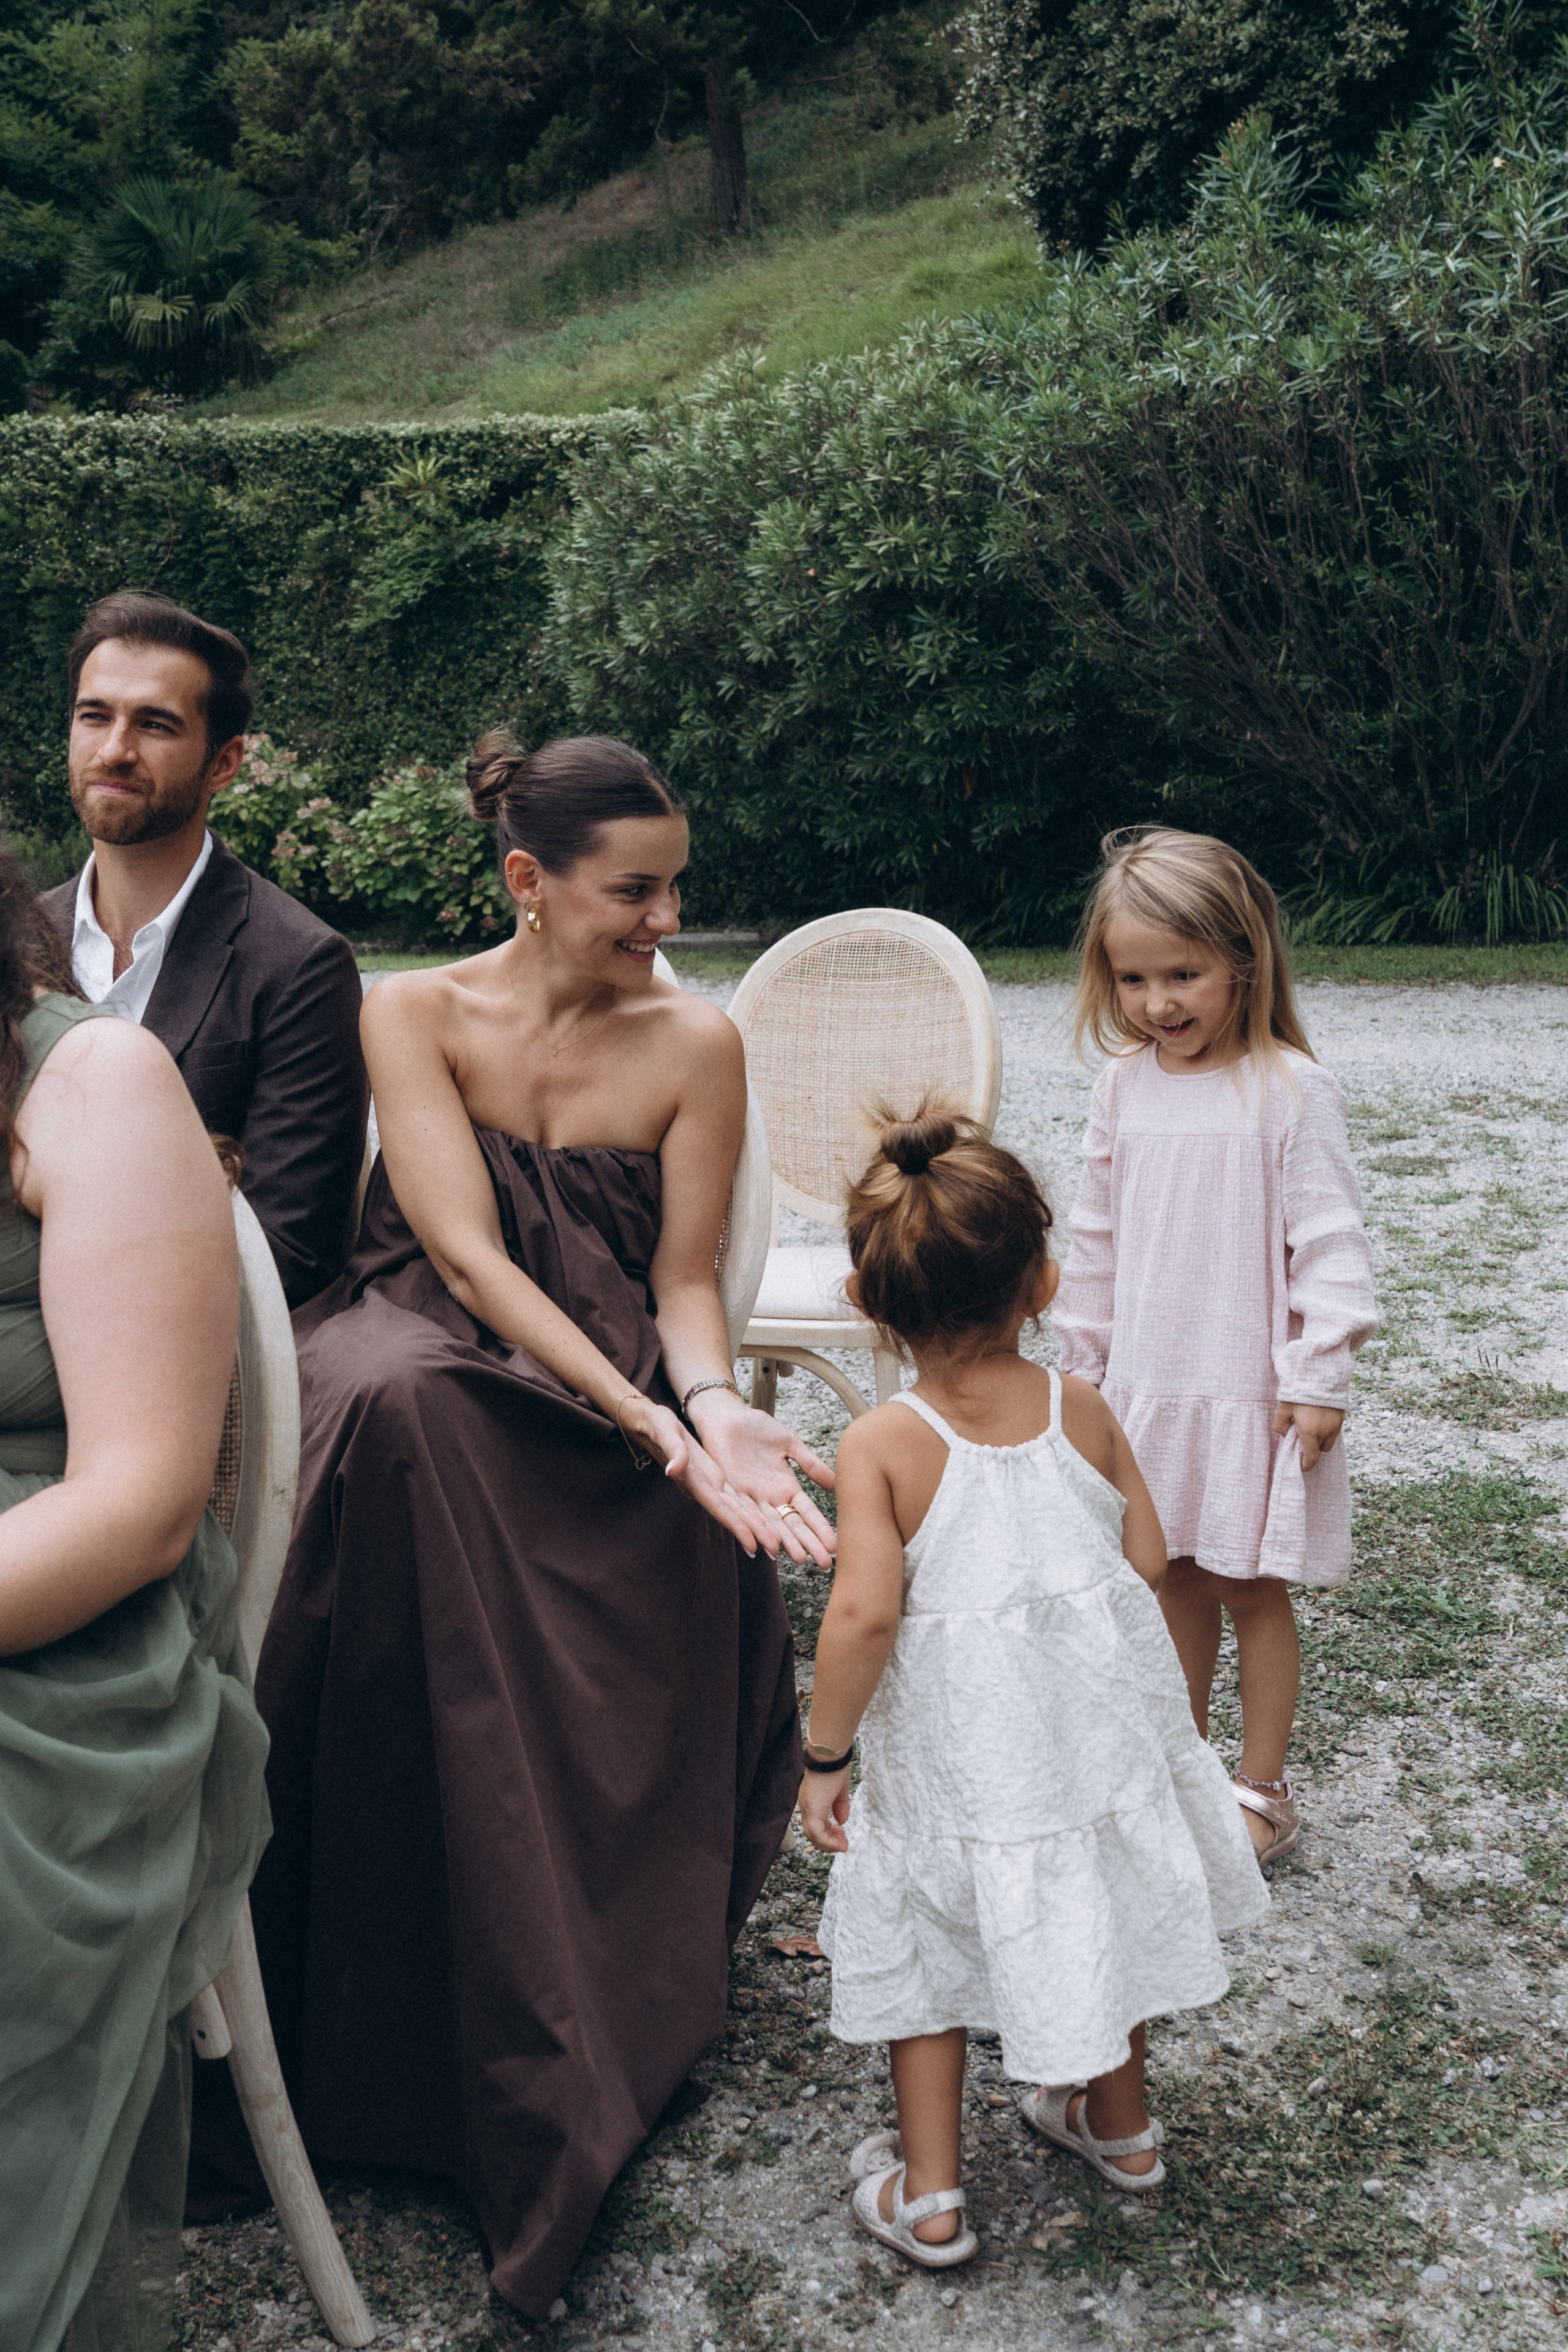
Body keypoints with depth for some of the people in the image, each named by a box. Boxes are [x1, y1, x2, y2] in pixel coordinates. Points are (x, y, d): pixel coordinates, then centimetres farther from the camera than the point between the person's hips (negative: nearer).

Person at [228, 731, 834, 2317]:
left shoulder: (694, 1043, 0)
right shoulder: (415, 1015, -4)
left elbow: (682, 1279, 1)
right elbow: (463, 1247, -14)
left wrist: (714, 1409, -22)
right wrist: (648, 1424, -24)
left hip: (616, 1385, 1)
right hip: (425, 1344, -1)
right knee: (395, 1402, -36)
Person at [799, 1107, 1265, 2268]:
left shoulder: (882, 1445, -20)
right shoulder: (1082, 1409, -10)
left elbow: (864, 1613, -25)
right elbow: (1147, 1558, -3)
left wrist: (824, 1754, -13)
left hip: (954, 1747, -3)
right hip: (1094, 1714, 4)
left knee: (923, 1941, 18)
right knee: (1098, 1905, 26)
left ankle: (929, 2193, 27)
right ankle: (1120, 2123, 47)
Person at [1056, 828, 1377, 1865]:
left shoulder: (1289, 1090, -15)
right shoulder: (1125, 1085, 1)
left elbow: (1329, 1243, -12)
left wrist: (1318, 1379, -13)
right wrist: (1085, 1359, 13)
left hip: (1251, 1390, -5)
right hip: (1146, 1383, 5)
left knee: (1251, 1586, 7)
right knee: (1176, 1577, 17)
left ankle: (1262, 1790, 24)